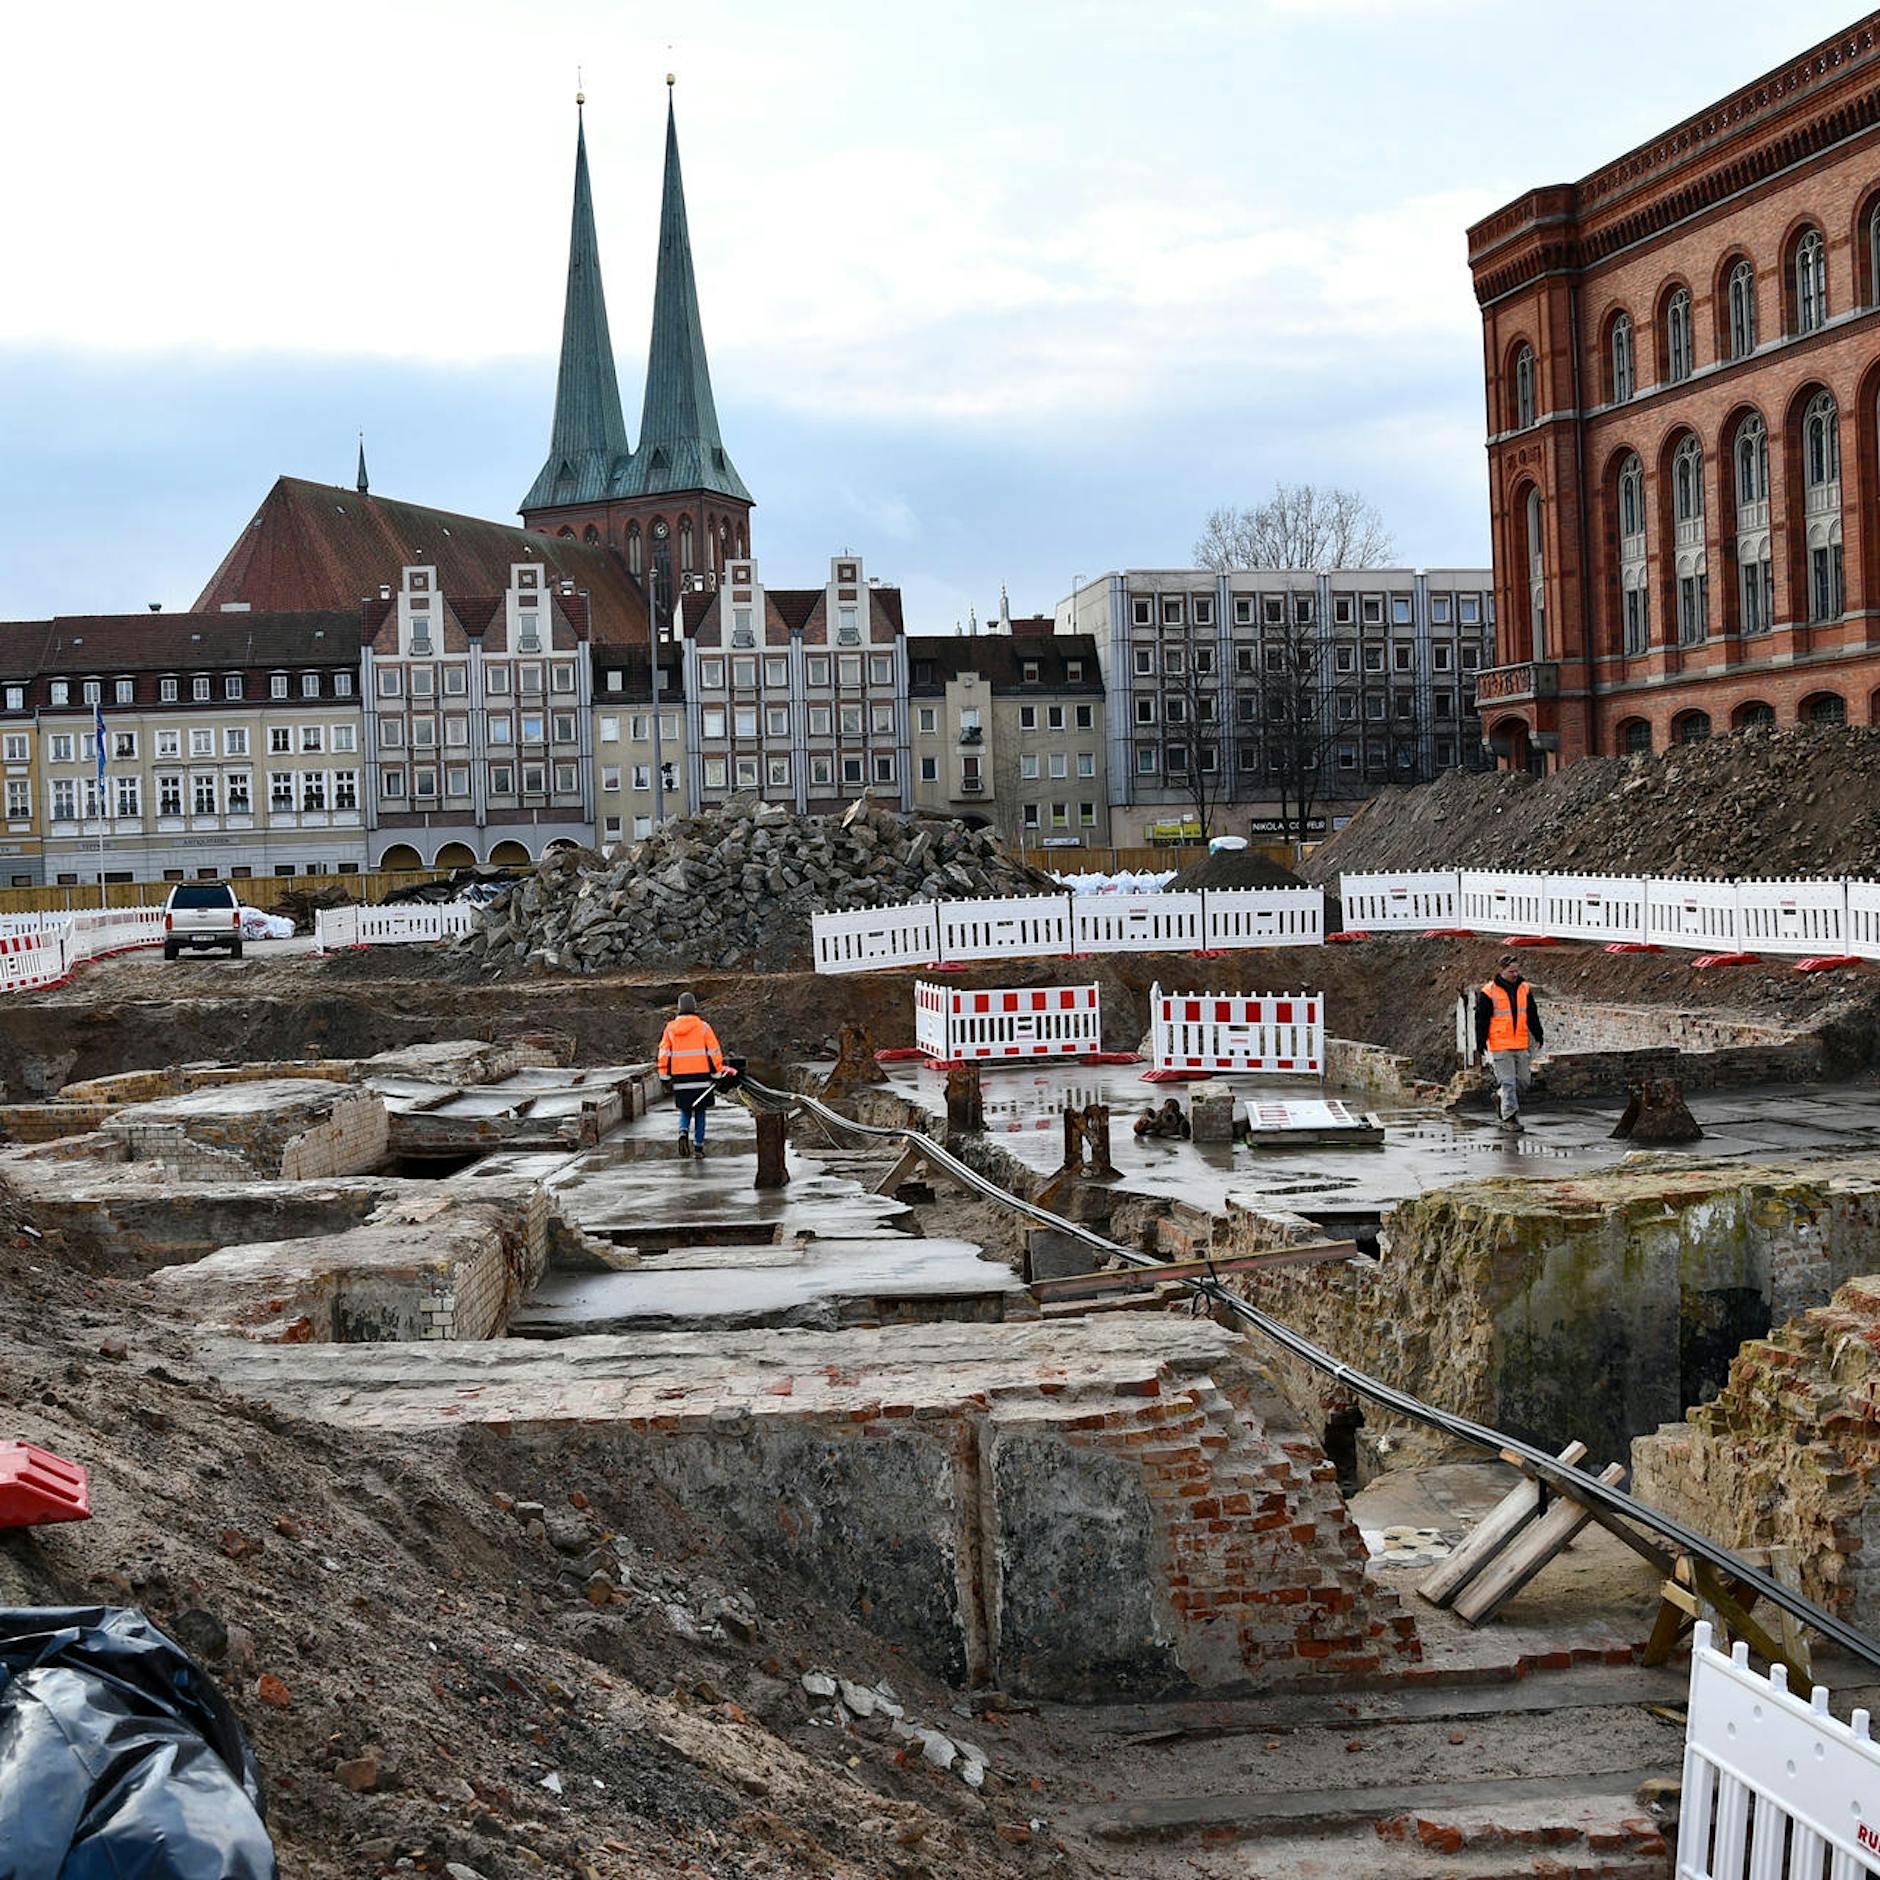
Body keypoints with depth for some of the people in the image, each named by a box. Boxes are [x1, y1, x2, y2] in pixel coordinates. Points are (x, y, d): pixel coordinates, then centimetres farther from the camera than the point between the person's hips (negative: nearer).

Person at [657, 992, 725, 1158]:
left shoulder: (670, 1029, 3)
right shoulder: (703, 1027, -4)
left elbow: (664, 1055, 3)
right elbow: (714, 1052, -4)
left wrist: (664, 1077, 7)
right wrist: (717, 1073, 5)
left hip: (680, 1079, 1)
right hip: (701, 1077, -1)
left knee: (684, 1111, 15)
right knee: (700, 1113, 10)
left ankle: (683, 1132, -13)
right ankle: (698, 1146, 9)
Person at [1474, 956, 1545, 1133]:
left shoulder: (1525, 989, 8)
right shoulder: (1488, 992, -6)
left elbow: (1532, 1015, 15)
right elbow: (1481, 1019, -4)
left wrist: (1538, 1036, 14)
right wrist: (1481, 1042, -6)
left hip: (1521, 1045, 5)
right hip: (1500, 1046, -5)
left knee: (1524, 1081, 10)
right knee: (1508, 1082, -7)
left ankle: (1502, 1097, 33)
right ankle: (1509, 1118, -4)